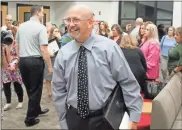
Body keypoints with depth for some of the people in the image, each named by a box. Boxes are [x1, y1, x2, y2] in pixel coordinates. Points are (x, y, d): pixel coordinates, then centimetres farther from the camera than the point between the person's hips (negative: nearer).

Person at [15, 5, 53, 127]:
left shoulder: (21, 26, 7)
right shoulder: (41, 27, -12)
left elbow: (17, 45, 14)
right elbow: (43, 49, -18)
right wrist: (50, 66, -13)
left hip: (22, 60, 7)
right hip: (35, 61, -7)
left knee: (29, 89, 19)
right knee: (35, 89, 5)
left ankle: (37, 110, 37)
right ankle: (30, 118, 11)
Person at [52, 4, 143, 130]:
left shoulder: (109, 47, -10)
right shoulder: (63, 54, -2)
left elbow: (128, 83, -8)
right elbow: (59, 90, 4)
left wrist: (134, 116, -7)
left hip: (105, 119, -2)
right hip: (74, 118, 2)